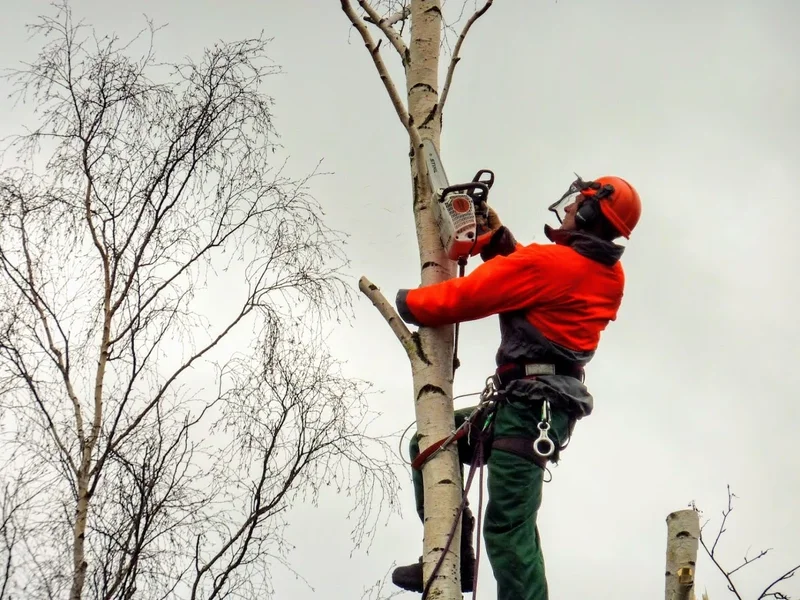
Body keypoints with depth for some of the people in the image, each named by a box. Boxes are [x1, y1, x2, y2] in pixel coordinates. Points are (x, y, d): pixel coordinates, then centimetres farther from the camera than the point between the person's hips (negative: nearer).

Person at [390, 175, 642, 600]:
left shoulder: (547, 263, -13)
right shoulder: (608, 276, 11)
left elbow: (463, 297, -7)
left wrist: (410, 302, 9)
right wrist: (499, 238, 21)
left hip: (528, 402, -10)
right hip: (552, 405, 10)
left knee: (508, 525, -12)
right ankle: (453, 557, 17)